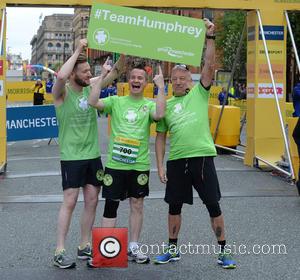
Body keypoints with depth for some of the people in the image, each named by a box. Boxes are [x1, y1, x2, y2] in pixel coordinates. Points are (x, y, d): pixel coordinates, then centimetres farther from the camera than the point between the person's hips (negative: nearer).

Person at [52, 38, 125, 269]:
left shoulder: (90, 86, 5)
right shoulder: (62, 92, -11)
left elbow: (113, 74, 4)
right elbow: (61, 76, -33)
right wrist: (78, 50, -25)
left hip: (93, 155, 6)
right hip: (71, 157, -6)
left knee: (92, 201, 8)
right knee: (70, 202, -5)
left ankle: (84, 246, 20)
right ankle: (60, 251, 2)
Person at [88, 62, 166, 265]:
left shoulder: (149, 105, 3)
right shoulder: (116, 101, 4)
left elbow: (159, 114, -20)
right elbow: (93, 102, -12)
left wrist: (161, 86, -20)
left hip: (139, 164, 1)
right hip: (115, 163, -1)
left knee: (137, 205, 10)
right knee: (111, 205, 3)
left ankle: (133, 248, 24)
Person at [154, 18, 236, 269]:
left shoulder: (199, 94, 4)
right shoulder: (166, 105, 11)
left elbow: (209, 66, -9)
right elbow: (160, 137, 12)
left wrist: (210, 37, -15)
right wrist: (160, 165, 4)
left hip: (202, 157, -3)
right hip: (176, 161, 3)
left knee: (213, 205, 1)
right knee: (174, 206, 11)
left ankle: (223, 251, 13)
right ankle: (173, 249, 26)